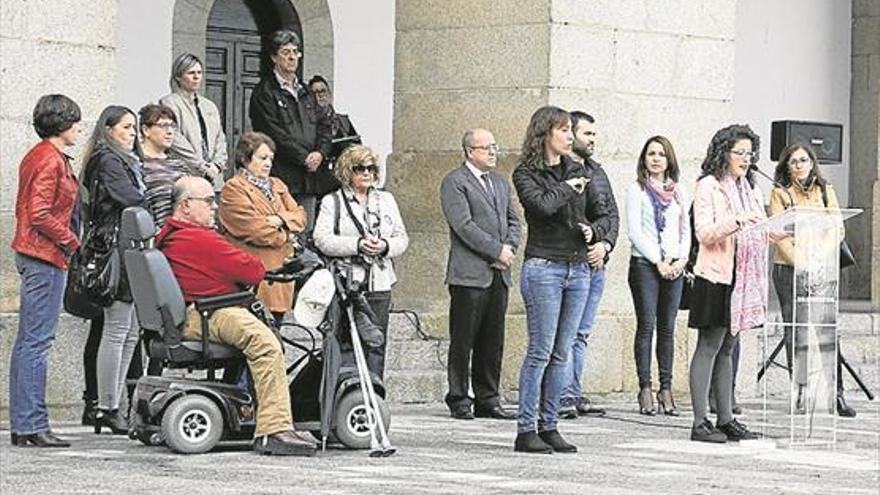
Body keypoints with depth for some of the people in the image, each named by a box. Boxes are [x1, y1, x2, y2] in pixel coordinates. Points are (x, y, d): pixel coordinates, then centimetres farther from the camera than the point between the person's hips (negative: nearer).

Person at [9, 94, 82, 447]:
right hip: (46, 258, -11)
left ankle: (22, 424, 14)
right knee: (37, 342, -9)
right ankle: (31, 425, -9)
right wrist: (71, 242, -10)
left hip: (31, 254, 11)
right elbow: (40, 215, -21)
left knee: (28, 341, 11)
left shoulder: (37, 156, 17)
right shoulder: (51, 160, -14)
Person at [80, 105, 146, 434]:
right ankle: (107, 408, -5)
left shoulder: (127, 161, 23)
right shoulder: (108, 162, -7)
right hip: (117, 251, -10)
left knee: (130, 332, 9)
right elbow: (133, 201, -17)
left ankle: (113, 405, 12)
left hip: (130, 254, 10)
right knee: (117, 331, -8)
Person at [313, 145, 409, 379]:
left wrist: (385, 245, -8)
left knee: (376, 344, 1)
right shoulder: (332, 202, 6)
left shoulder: (386, 200, 19)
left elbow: (402, 238, 15)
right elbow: (322, 239, -7)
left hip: (379, 284, 4)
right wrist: (357, 245, -18)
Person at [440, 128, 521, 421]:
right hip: (470, 274, -7)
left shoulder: (501, 183, 20)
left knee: (493, 342, 8)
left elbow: (513, 220, 19)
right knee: (463, 341, -3)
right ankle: (458, 401, 2)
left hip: (498, 275, 7)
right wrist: (497, 251, -14)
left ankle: (488, 400, 14)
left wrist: (510, 248, -1)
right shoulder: (454, 183, -4)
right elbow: (464, 225, -13)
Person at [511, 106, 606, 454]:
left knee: (561, 353, 6)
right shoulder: (526, 174, -3)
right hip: (544, 267, -6)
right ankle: (526, 430, -5)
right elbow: (541, 204, -22)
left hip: (578, 268, 6)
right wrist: (567, 188, -6)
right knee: (540, 351, -8)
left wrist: (593, 232, 1)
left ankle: (548, 425, 11)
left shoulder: (576, 171, 14)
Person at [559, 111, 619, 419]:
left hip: (595, 264, 8)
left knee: (580, 334, 10)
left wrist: (605, 244, 0)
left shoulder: (597, 172, 19)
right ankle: (564, 396, -8)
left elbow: (612, 213, 18)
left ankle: (575, 394, 13)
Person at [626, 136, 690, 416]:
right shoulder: (638, 190, 2)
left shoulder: (678, 193, 16)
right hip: (645, 265, -4)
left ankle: (666, 389, 3)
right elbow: (635, 231, -6)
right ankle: (645, 389, -6)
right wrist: (658, 261, -10)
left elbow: (686, 230, 14)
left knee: (667, 329, 3)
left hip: (674, 267, 4)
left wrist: (682, 259, -2)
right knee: (646, 326, -7)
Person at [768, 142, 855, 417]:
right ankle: (801, 392, 0)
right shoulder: (780, 195, 6)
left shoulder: (826, 191, 14)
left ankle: (836, 392, -5)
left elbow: (838, 230, 9)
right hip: (790, 269, -2)